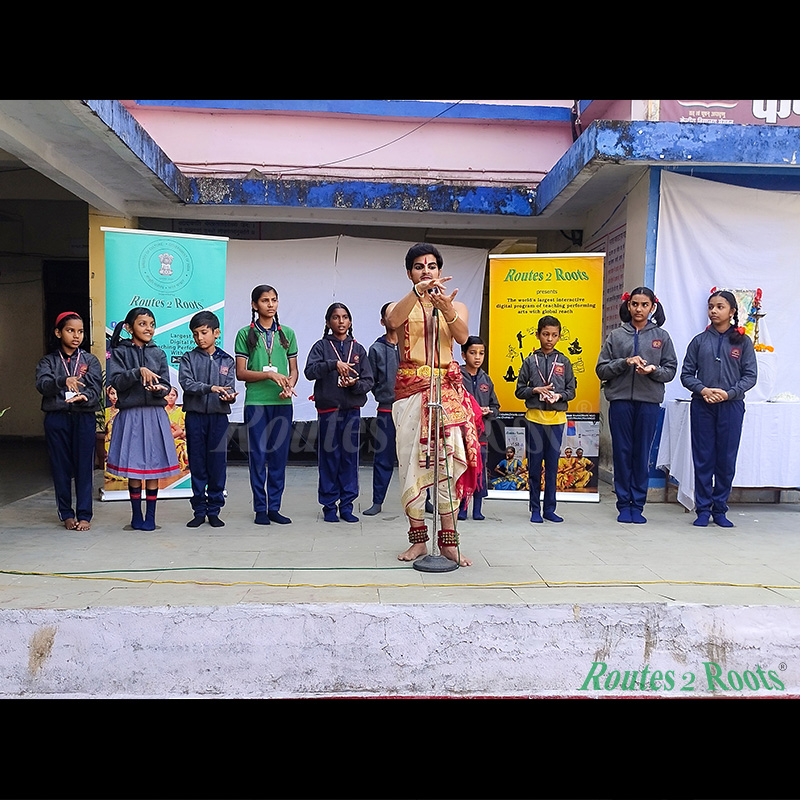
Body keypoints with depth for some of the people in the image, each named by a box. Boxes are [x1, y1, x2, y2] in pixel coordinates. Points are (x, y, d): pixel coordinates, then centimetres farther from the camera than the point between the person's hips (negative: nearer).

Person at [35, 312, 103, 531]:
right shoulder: (48, 361, 8)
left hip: (84, 417, 0)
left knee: (84, 467, 0)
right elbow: (42, 385, -10)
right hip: (56, 418, 1)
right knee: (61, 468, 5)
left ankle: (84, 515, 7)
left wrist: (84, 396, -25)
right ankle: (66, 514, 17)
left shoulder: (90, 360, 9)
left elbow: (96, 387, -3)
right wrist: (64, 381, -29)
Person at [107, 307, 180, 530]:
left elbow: (166, 385, 5)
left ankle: (150, 516, 13)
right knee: (133, 467, 2)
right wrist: (138, 371, -21)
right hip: (130, 414, -2)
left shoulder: (158, 354, 11)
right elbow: (115, 381, -8)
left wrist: (158, 388, -17)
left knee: (153, 466, 3)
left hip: (155, 414, 2)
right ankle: (136, 515, 17)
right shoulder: (119, 352, 4)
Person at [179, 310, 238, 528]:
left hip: (218, 416, 0)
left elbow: (229, 388, 1)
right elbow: (186, 383, -9)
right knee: (197, 464, 4)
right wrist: (210, 388, -23)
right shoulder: (188, 358, 6)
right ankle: (199, 510, 14)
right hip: (195, 416, 0)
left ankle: (214, 510, 13)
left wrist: (229, 397, -22)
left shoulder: (226, 361, 8)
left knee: (218, 464, 2)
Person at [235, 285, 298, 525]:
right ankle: (260, 508, 9)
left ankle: (274, 507, 13)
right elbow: (240, 373, -1)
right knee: (258, 455, -1)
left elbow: (294, 370, 13)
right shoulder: (245, 334, 4)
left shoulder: (287, 333, 12)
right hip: (256, 401, -2)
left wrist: (289, 386, -8)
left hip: (282, 402, 2)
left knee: (279, 456, 4)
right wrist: (269, 374, -13)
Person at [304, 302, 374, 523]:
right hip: (328, 409, -2)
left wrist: (355, 384, -13)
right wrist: (334, 364, -24)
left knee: (350, 457, 5)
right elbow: (310, 371, -13)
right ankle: (329, 506, 11)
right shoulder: (322, 346, 4)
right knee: (329, 457, 2)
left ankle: (347, 505, 14)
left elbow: (368, 381, 7)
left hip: (352, 410, 2)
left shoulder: (358, 349, 11)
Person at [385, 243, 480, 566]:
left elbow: (462, 337, -10)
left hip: (447, 389, 0)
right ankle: (418, 538, 9)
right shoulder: (401, 306, 10)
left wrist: (447, 309, -28)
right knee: (412, 460, 0)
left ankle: (449, 540, 0)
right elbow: (393, 321, -16)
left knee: (449, 459, -6)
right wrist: (418, 291, -30)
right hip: (410, 389, 0)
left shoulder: (456, 306, 12)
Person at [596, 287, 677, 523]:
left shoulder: (662, 336, 8)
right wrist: (624, 362, -11)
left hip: (649, 401, 0)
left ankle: (638, 505, 12)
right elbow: (601, 369, 4)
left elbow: (671, 370, 7)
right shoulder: (616, 335, 8)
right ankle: (623, 505, 12)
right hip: (620, 400, 0)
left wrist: (654, 370, -13)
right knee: (622, 451, 3)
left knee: (642, 453, 3)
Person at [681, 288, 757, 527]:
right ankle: (703, 509, 12)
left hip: (731, 406, 0)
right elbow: (686, 374, 5)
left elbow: (750, 376, 1)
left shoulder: (743, 341, 4)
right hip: (702, 406, 1)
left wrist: (728, 393, -13)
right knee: (703, 458, 3)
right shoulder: (699, 341, 6)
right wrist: (703, 390, -12)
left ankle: (720, 509, 15)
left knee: (726, 459, 4)